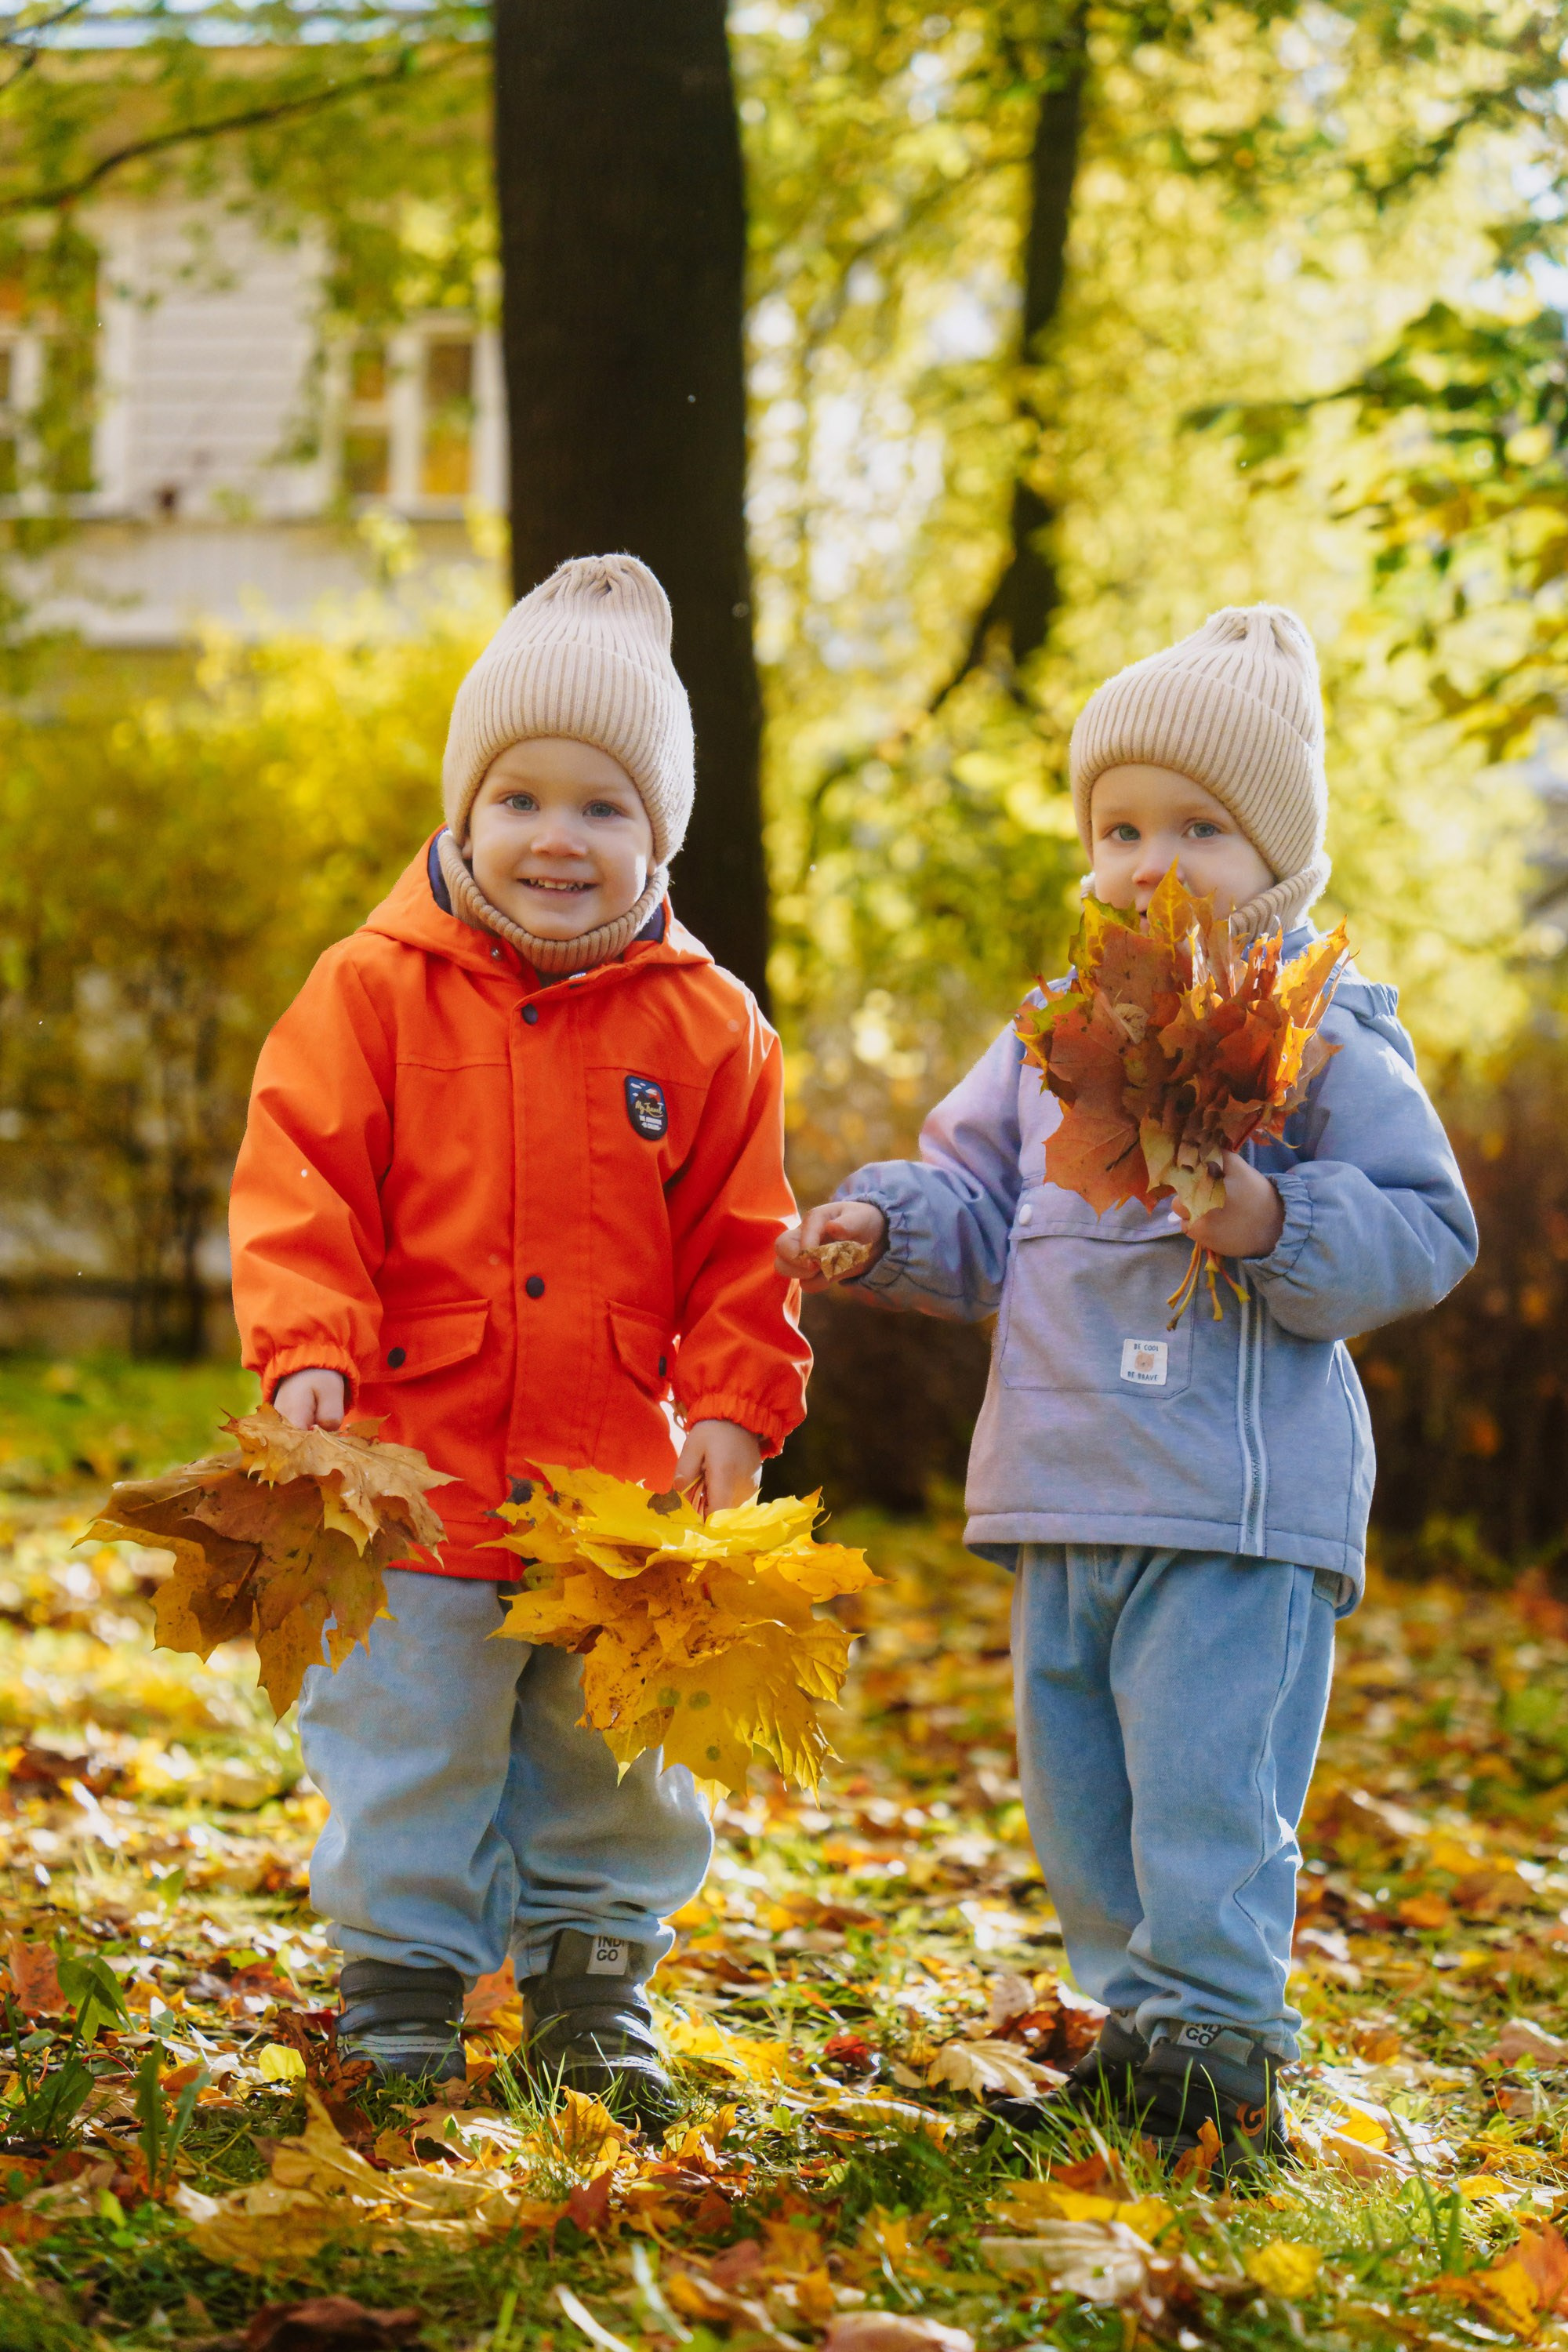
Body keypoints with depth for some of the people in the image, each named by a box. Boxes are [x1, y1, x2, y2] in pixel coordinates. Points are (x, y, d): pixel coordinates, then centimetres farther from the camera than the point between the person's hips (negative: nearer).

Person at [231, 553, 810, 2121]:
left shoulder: (705, 1025, 2)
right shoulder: (373, 991, -3)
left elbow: (740, 1242, 6)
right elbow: (298, 1183, -6)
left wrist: (735, 1404, -3)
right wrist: (309, 1350, -18)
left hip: (618, 1486, 2)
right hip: (417, 1467, -2)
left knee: (614, 1763, 13)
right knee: (404, 1754, 5)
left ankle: (594, 1986, 28)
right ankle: (401, 1981, 21)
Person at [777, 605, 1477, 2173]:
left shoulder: (1324, 1042, -6)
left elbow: (1424, 1228, -7)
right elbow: (981, 1208, 18)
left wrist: (1274, 1226, -22)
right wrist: (882, 1225, 0)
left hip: (1242, 1512, -7)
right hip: (1064, 1509, 7)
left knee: (1207, 1793, -7)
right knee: (1076, 1793, 14)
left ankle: (1217, 2045, 2)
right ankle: (1137, 2021, 27)